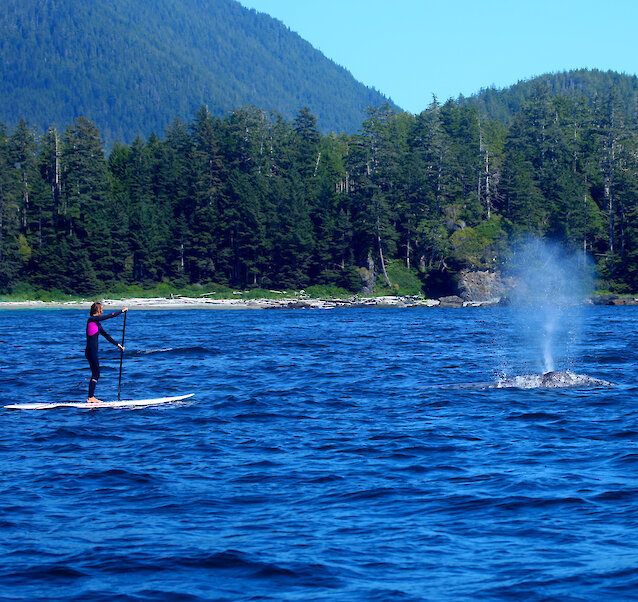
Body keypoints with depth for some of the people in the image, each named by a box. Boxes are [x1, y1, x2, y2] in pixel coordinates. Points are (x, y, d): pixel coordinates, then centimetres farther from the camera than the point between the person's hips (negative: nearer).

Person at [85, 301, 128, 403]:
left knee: (96, 374, 11)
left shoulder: (97, 322, 17)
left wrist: (117, 345, 23)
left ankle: (91, 397, 14)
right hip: (91, 351, -10)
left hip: (93, 351, 10)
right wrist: (122, 311, -6)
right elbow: (109, 316, -14)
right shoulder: (92, 319, -11)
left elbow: (106, 335, 22)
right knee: (95, 374, -7)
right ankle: (90, 398, -5)